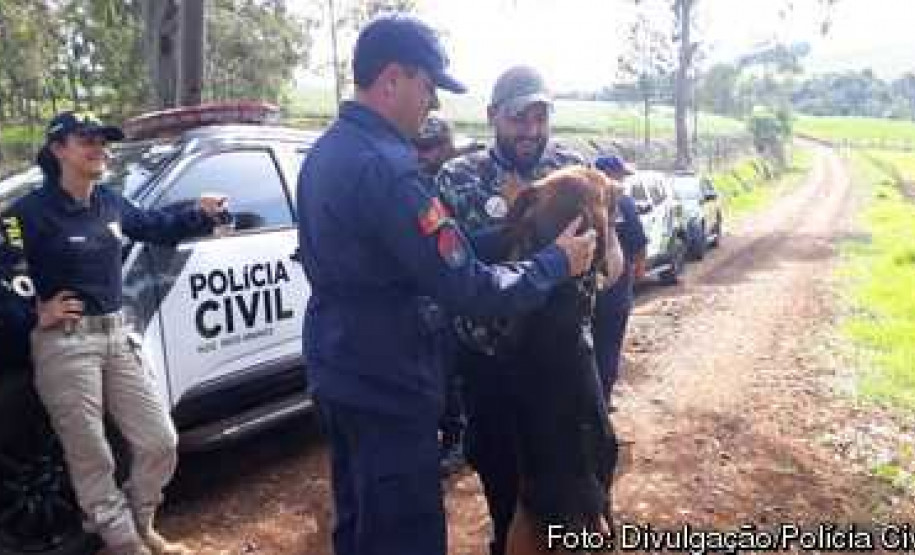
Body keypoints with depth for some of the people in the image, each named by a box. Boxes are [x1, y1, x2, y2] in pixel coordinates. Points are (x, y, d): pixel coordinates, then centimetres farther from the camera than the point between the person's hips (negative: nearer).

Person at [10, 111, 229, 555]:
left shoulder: (109, 203, 8)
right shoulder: (32, 211, -12)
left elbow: (156, 227, 23)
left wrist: (201, 215, 14)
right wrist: (34, 312, -12)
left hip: (117, 336, 6)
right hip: (65, 345, -6)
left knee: (159, 442, 9)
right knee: (92, 458, 3)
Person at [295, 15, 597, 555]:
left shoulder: (326, 152, 6)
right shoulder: (384, 166, -26)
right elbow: (466, 287, -25)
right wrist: (557, 263, -12)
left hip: (339, 371, 10)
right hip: (385, 386, -9)